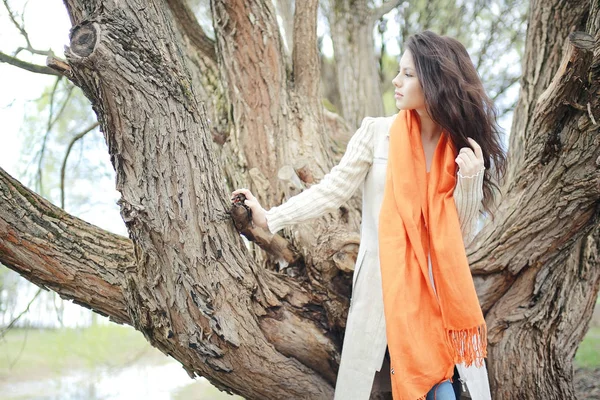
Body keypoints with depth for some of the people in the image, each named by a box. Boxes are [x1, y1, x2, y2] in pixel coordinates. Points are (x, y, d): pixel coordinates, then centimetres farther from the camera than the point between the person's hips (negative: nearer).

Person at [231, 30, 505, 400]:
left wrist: (469, 180, -12)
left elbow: (460, 238, 2)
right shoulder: (377, 132, -2)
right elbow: (332, 190, 0)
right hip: (381, 287, -1)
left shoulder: (460, 150, 2)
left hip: (438, 290, 1)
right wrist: (270, 218, -5)